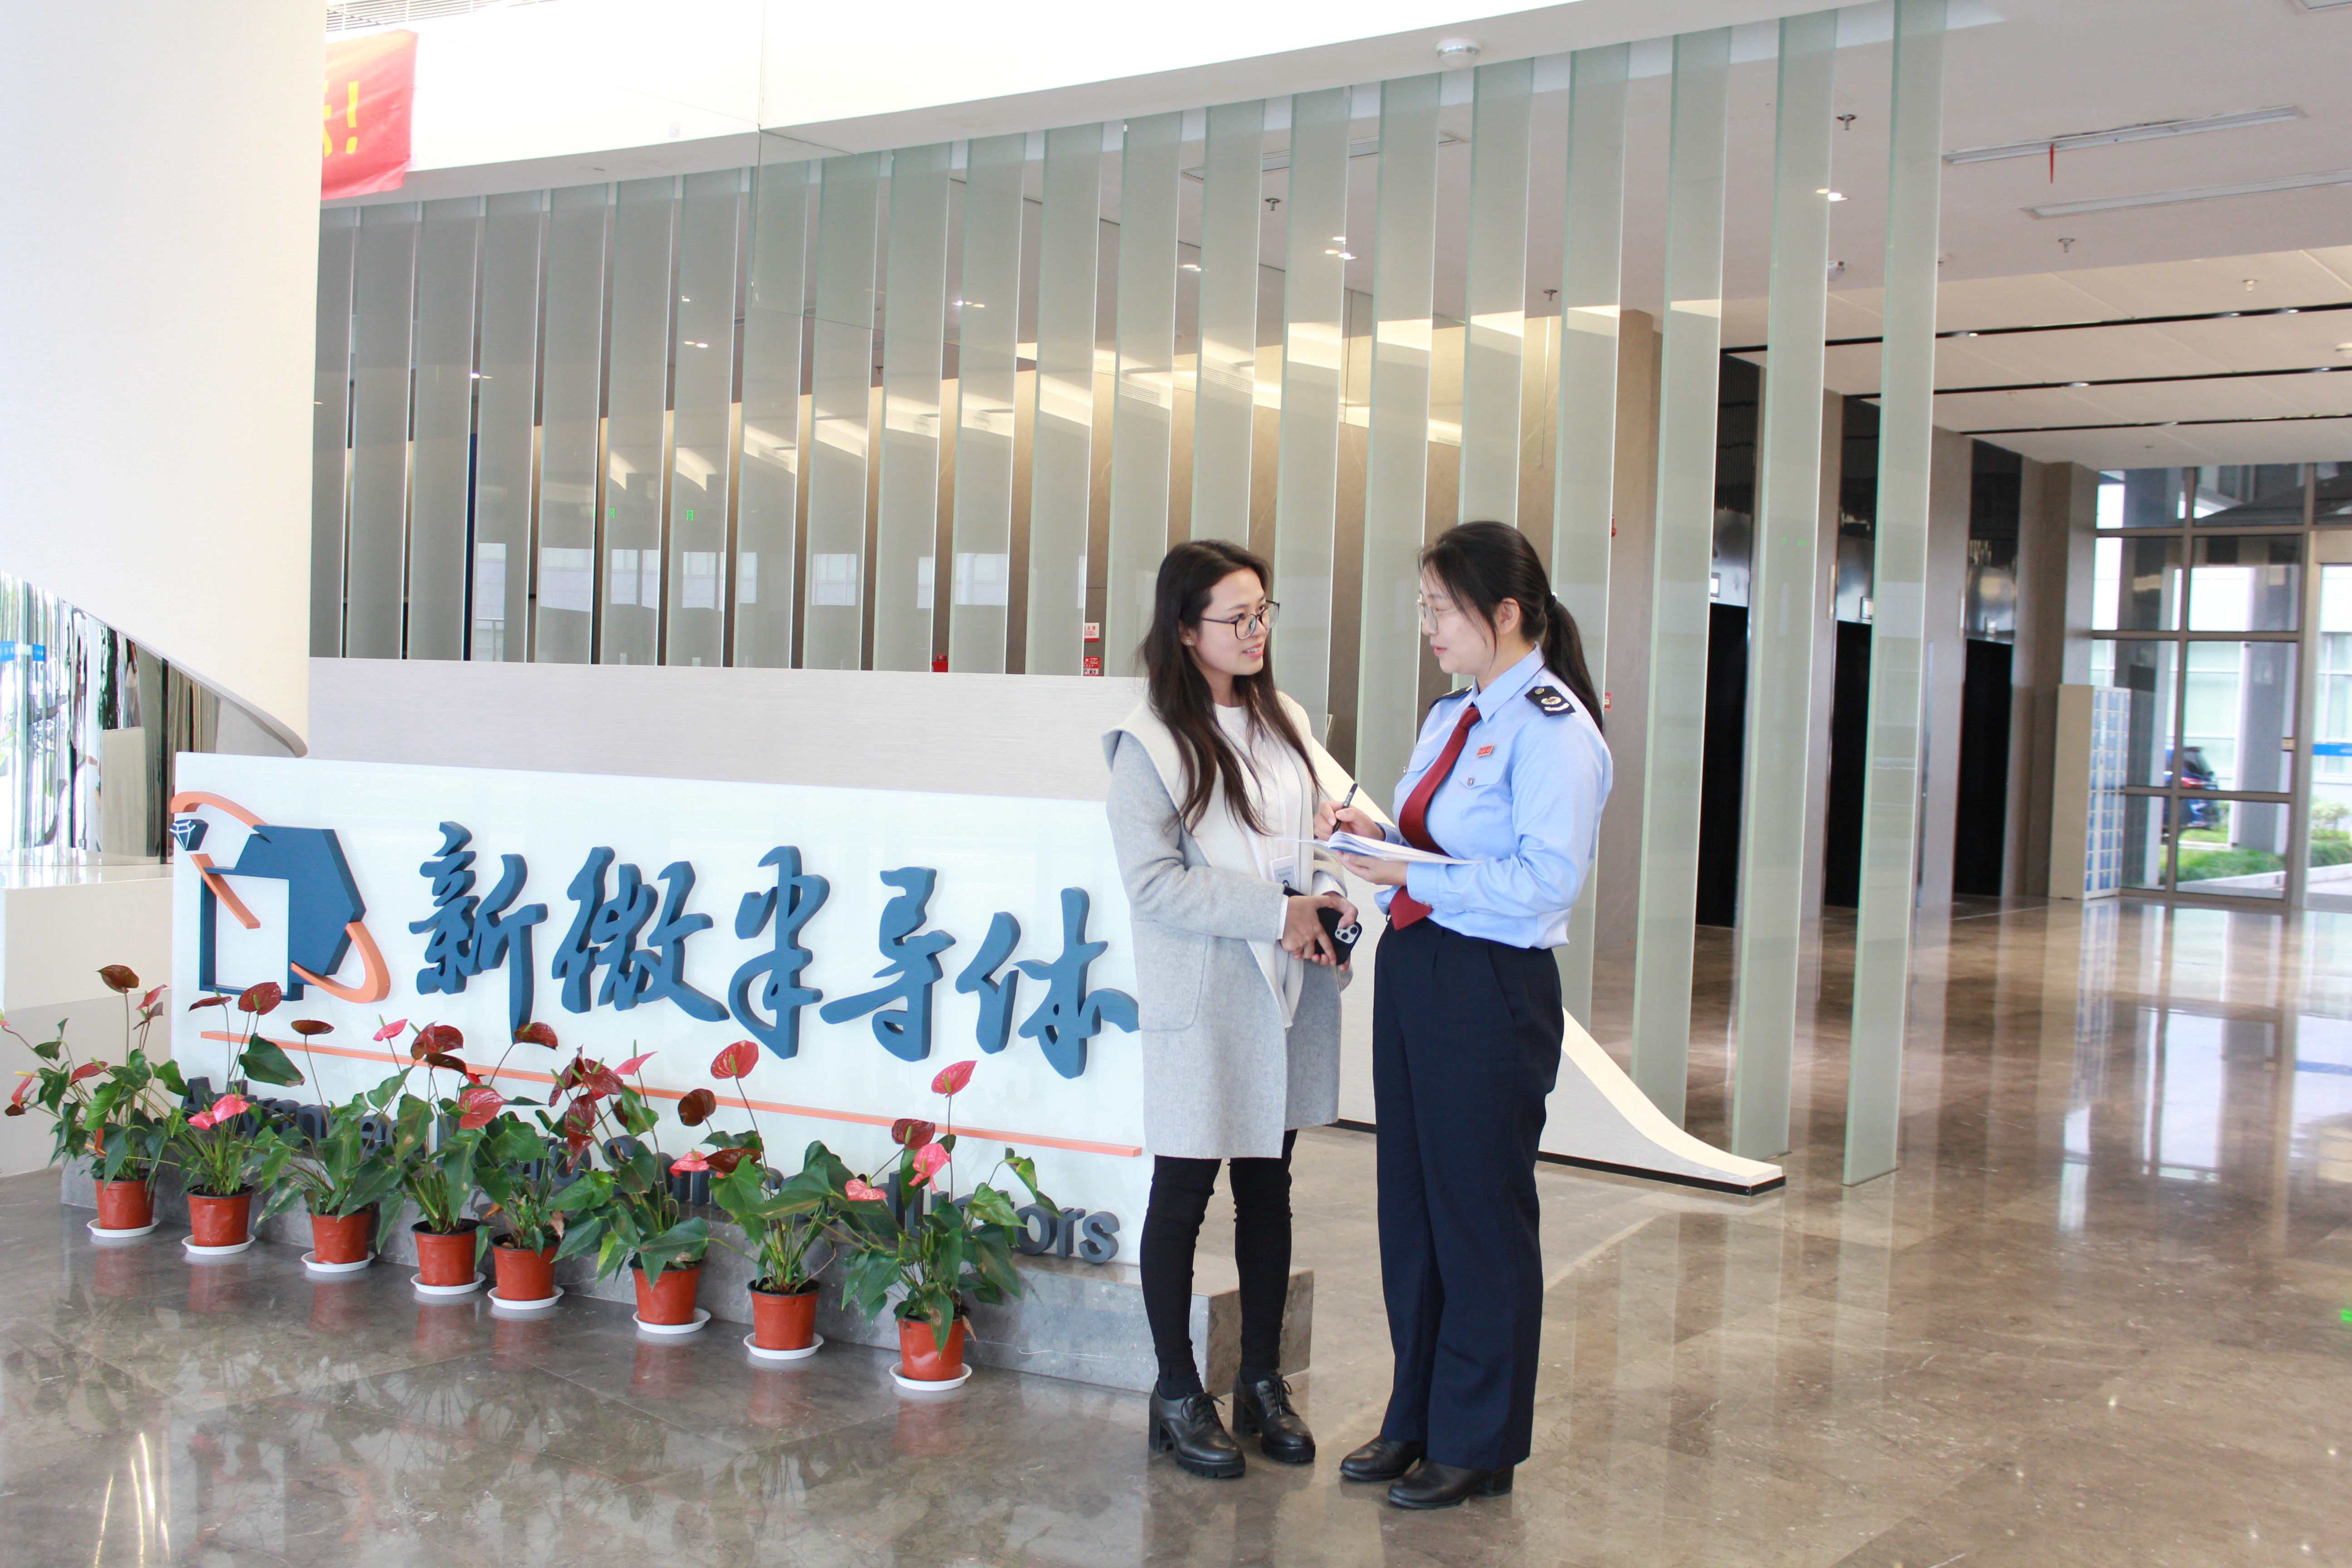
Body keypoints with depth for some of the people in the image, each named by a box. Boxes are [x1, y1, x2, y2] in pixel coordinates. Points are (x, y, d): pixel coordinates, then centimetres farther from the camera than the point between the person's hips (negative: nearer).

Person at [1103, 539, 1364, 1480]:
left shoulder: (1282, 722, 10)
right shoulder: (1150, 743, -10)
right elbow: (1155, 881, -15)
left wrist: (1328, 895, -3)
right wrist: (1276, 913, -19)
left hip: (1289, 991, 6)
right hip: (1202, 999, -6)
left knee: (1268, 1189, 15)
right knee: (1183, 1194, 4)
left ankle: (1263, 1383, 28)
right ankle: (1177, 1396, 18)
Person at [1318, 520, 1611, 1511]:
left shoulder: (1552, 729, -15)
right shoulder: (1451, 716, 13)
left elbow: (1545, 880, -23)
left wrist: (1410, 874, -24)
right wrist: (1371, 833, 2)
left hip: (1491, 992, -9)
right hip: (1412, 974, 9)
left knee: (1480, 1216, 5)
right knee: (1410, 1206, 16)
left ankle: (1477, 1445, 21)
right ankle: (1417, 1420, 32)